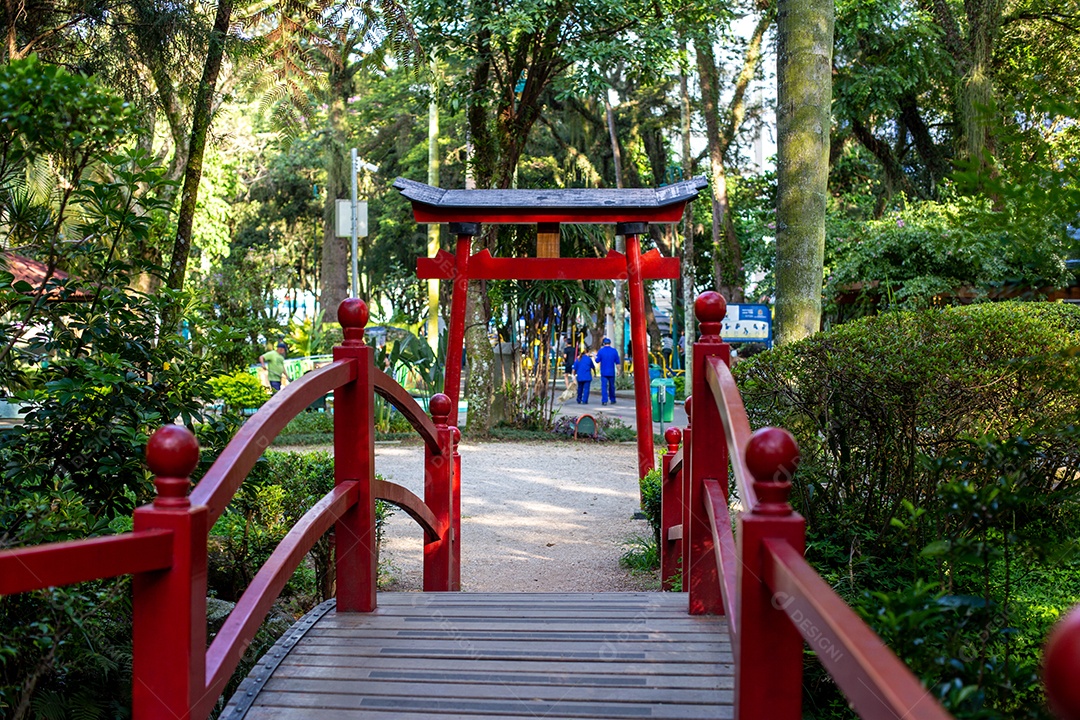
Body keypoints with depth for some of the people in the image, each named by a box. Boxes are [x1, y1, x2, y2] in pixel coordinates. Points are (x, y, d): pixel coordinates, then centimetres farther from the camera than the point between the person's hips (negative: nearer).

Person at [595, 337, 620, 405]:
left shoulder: (600, 351, -5)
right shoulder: (614, 351, -1)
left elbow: (597, 360, -1)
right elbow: (617, 362, 1)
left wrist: (595, 355, 18)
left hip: (604, 372, -2)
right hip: (611, 372, 2)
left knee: (604, 386, -4)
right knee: (611, 386, 14)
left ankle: (604, 400, -13)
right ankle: (612, 400, 24)